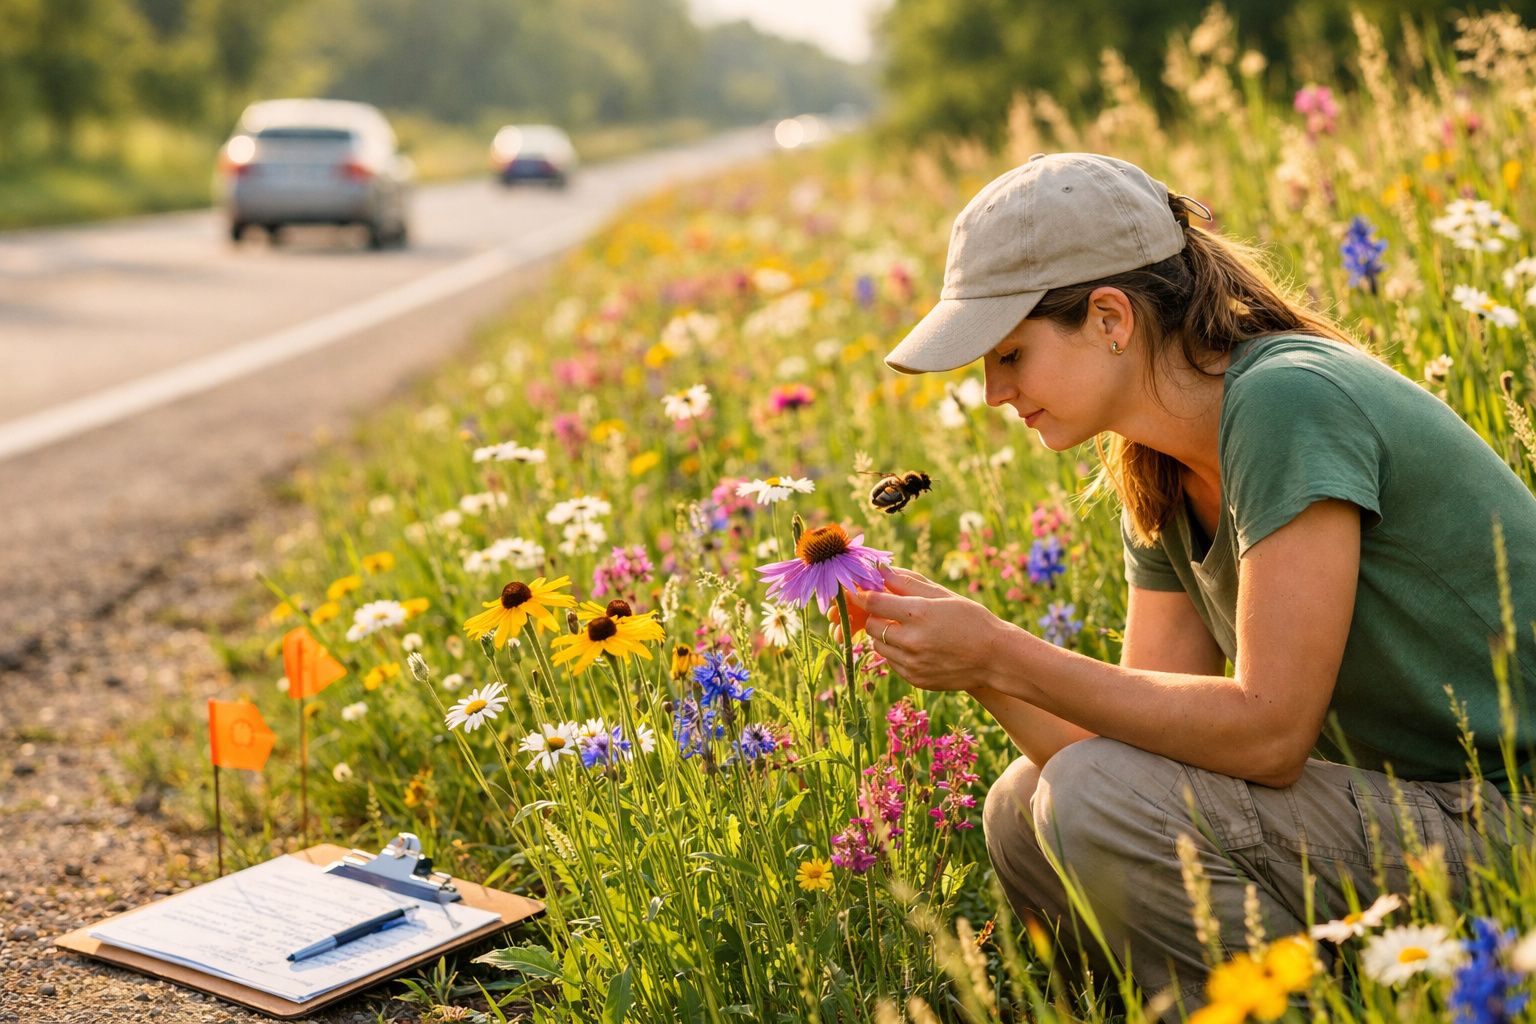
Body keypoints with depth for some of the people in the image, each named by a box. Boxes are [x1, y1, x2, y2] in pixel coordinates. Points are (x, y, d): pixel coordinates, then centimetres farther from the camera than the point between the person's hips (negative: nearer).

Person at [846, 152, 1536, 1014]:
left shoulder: (1287, 402, -21)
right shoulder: (1157, 476, 6)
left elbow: (1266, 732, -25)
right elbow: (1147, 737, 3)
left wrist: (1000, 655, -21)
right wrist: (970, 654, -10)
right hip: (1394, 805, 9)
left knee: (1093, 802, -23)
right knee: (1025, 811, 6)